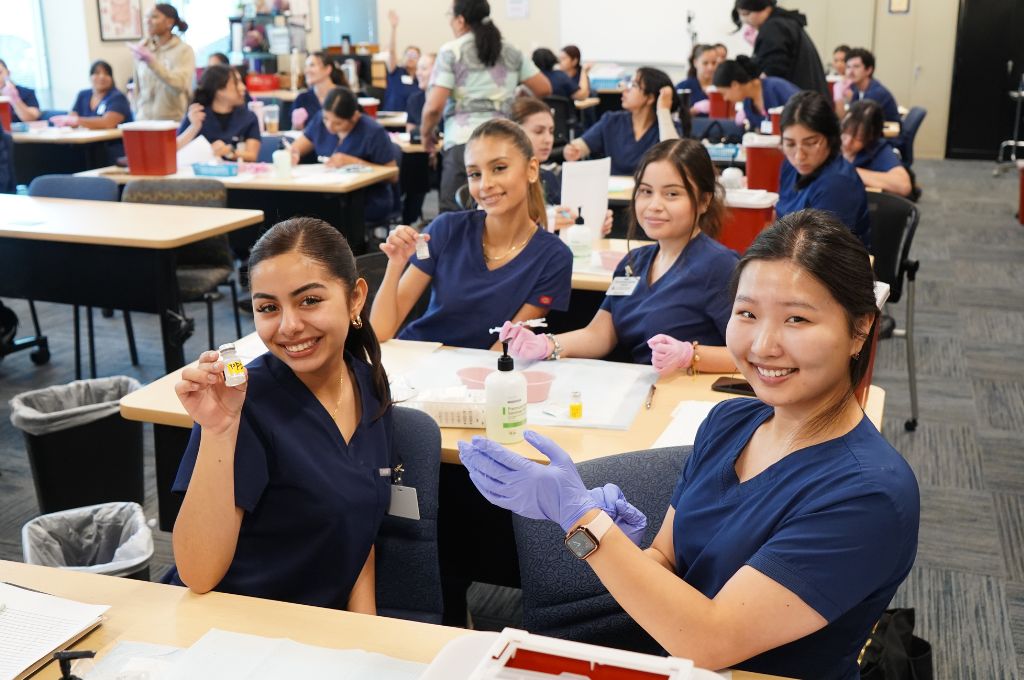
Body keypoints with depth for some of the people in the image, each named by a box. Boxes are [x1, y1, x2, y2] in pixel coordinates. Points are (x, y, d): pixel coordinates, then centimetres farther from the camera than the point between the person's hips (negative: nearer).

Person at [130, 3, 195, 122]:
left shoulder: (184, 50, -4)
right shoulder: (142, 47, 7)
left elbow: (179, 84, -19)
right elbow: (138, 85, 12)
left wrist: (151, 61, -25)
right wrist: (138, 112, 10)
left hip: (174, 120, -3)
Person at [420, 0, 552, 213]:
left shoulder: (451, 52, 1)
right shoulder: (510, 51, 14)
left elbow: (434, 106, -7)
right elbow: (544, 88, 15)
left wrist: (426, 134, 11)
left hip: (463, 143, -4)